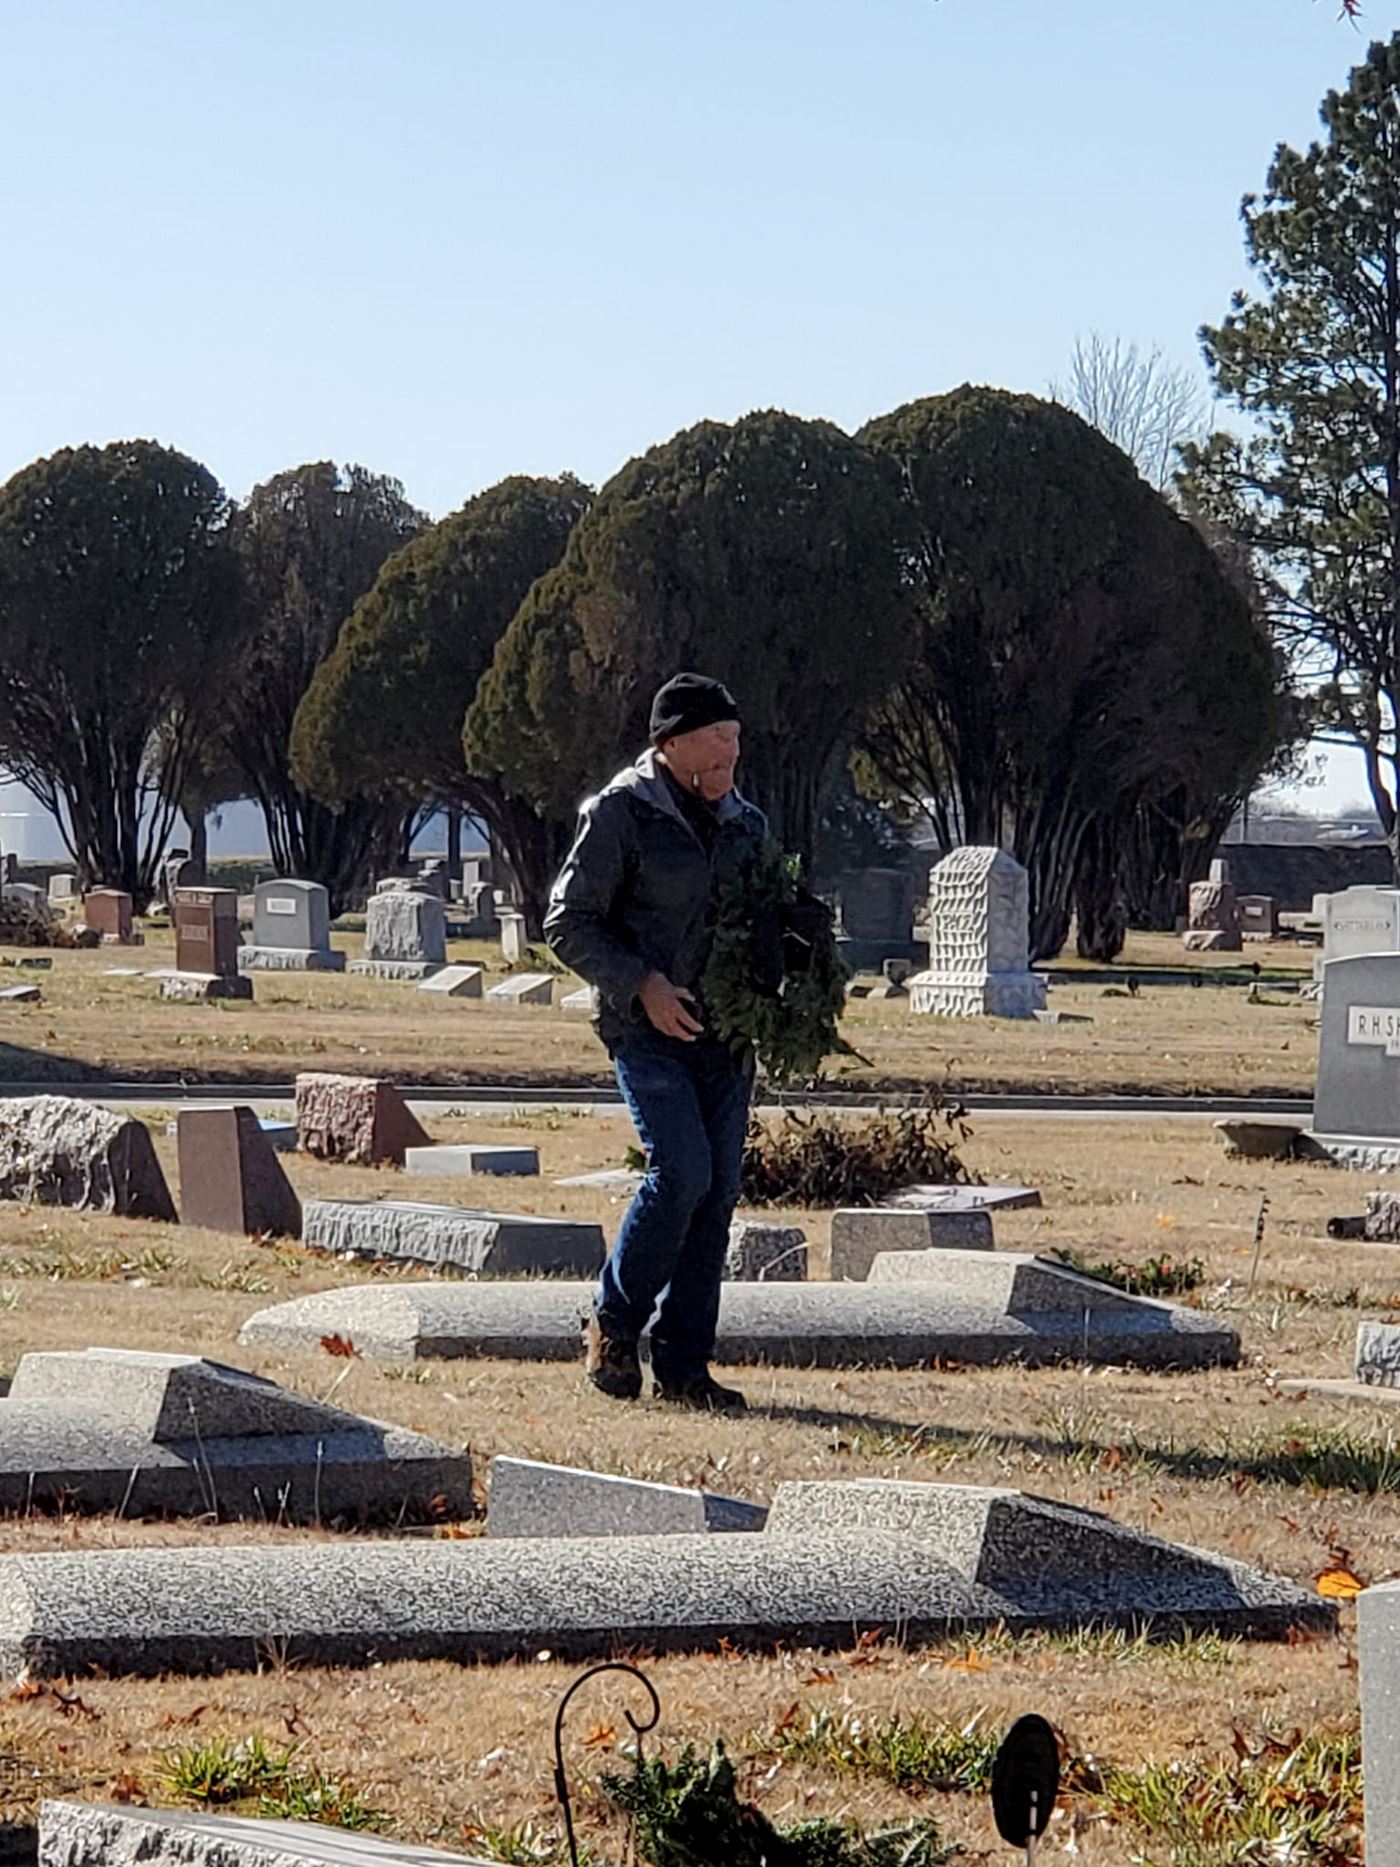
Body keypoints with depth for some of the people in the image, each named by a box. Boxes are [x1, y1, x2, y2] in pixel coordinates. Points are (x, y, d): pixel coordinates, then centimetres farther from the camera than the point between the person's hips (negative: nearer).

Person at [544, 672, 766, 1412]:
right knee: (681, 1171, -19)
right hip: (647, 1029, -6)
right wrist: (641, 985, -17)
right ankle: (613, 1324, 2)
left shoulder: (745, 823, 14)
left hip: (723, 1031, 6)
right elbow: (568, 924, -6)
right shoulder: (620, 813, -5)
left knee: (718, 1190, 1)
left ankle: (682, 1363, 7)